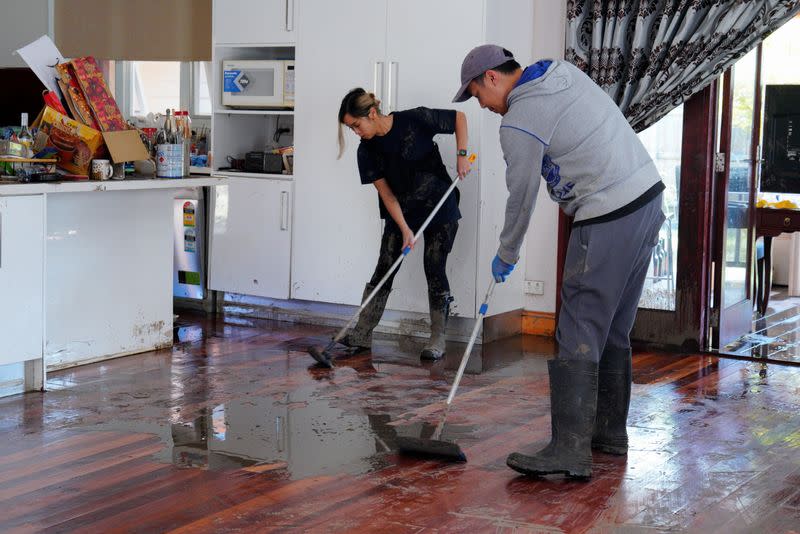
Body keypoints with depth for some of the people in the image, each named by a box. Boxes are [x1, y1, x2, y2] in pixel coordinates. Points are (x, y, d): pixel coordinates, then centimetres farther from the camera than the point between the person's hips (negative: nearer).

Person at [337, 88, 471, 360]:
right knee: (383, 269, 1)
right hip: (400, 212, 4)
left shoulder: (415, 120, -19)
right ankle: (362, 335, 6)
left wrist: (461, 154, -16)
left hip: (440, 207, -4)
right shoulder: (367, 151, -7)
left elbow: (459, 117, -6)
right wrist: (405, 229, -15)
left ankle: (437, 340, 5)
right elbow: (386, 194, -8)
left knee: (434, 269, -4)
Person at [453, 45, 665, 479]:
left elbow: (521, 198, -4)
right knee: (613, 329, 16)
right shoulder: (565, 72, 14)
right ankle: (609, 431, 24)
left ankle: (570, 451, -11)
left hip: (608, 223, -10)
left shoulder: (520, 123, -12)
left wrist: (506, 256, 11)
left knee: (580, 334, -9)